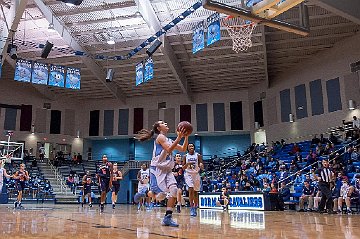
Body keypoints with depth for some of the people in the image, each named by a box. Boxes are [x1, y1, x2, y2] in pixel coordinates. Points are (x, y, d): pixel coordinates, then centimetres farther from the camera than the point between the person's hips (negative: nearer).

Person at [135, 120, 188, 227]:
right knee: (161, 195, -16)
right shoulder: (160, 137, -4)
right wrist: (179, 137, -20)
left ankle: (168, 217, -5)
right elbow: (169, 149, -18)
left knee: (174, 190, -11)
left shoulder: (169, 140, 20)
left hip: (167, 170, 8)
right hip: (158, 169, -8)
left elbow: (183, 149, 18)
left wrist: (186, 137, 7)